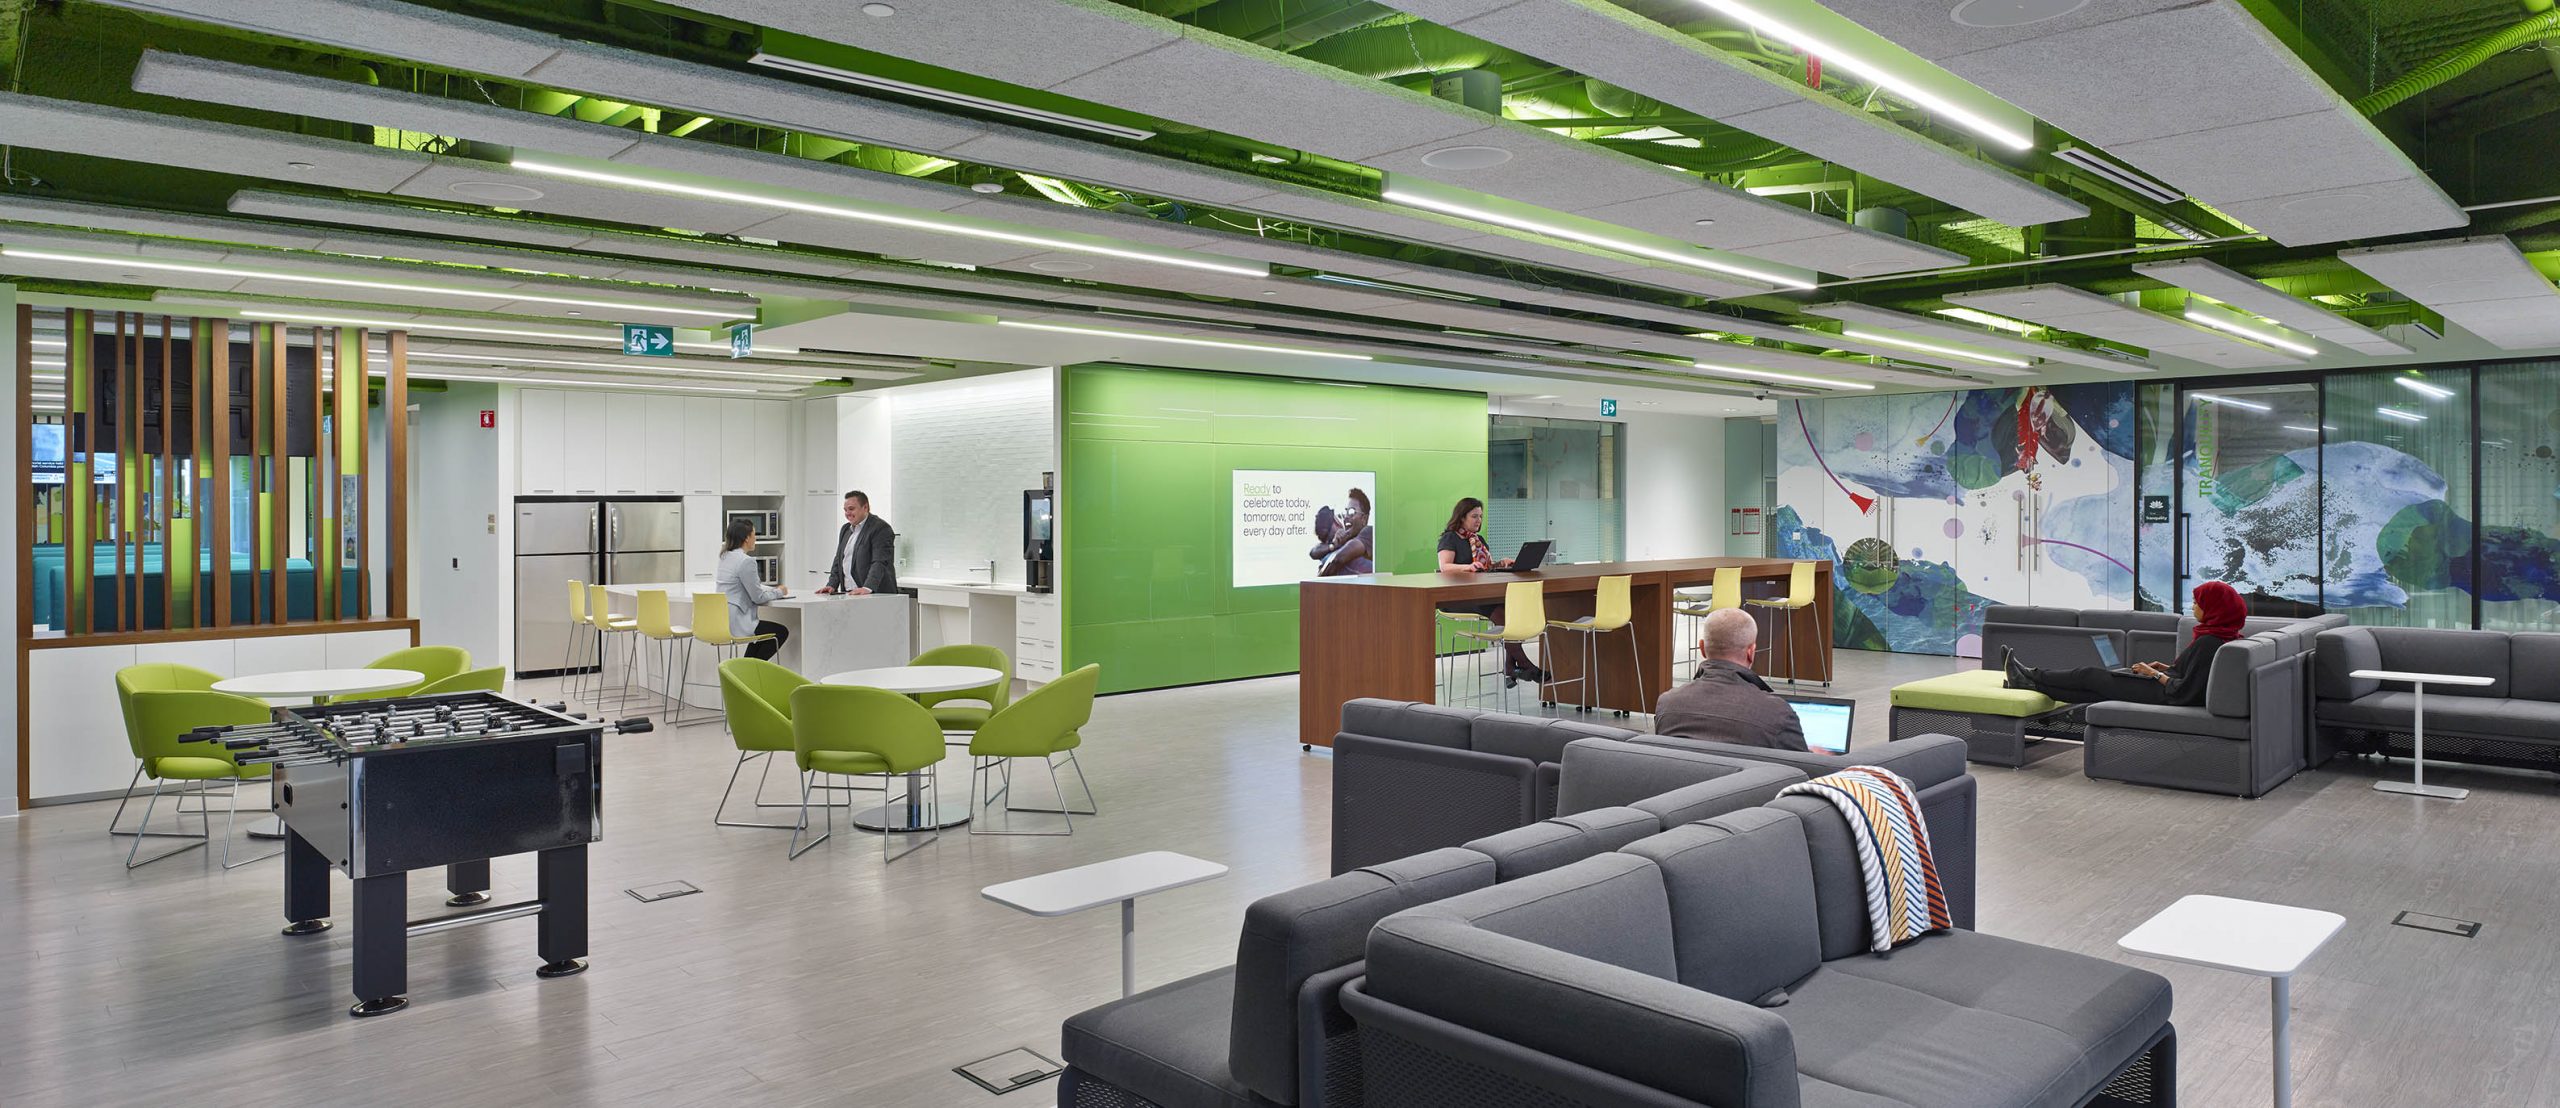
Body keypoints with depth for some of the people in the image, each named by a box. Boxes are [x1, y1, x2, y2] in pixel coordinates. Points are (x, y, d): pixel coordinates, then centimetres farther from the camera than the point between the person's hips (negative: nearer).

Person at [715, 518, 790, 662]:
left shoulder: (726, 557, 11)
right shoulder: (746, 561, -18)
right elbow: (758, 597, -13)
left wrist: (774, 590, 17)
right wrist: (779, 592, 5)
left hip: (721, 621, 9)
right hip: (735, 624, -9)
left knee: (761, 629, 31)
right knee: (782, 632, 6)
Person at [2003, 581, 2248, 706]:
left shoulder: (2208, 642, -25)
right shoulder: (2223, 635, 4)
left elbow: (2185, 690, -26)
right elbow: (2194, 674, 15)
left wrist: (2156, 674, -14)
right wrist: (2167, 669, 10)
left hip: (2163, 695, -9)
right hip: (2169, 687, 9)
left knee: (2089, 675, 4)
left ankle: (2031, 676, 21)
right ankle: (2030, 681, 21)